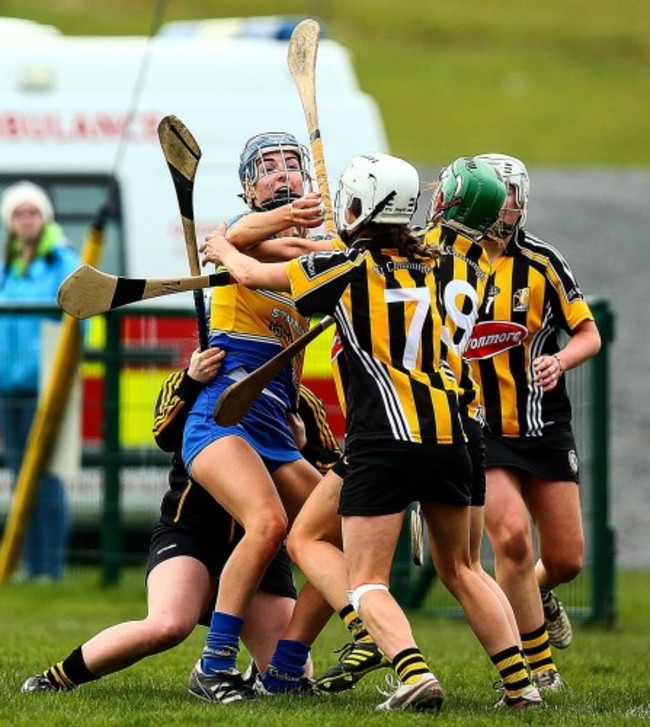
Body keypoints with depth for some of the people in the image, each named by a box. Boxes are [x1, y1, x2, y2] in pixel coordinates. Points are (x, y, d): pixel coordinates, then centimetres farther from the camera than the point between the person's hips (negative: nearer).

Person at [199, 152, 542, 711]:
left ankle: (415, 674, -27)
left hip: (383, 441, -5)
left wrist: (223, 249, 35)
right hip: (447, 435, 5)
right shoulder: (426, 268, 15)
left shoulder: (344, 268, 0)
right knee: (459, 570, 19)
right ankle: (520, 682, 9)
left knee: (367, 582, -3)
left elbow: (251, 273, 14)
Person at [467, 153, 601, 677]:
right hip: (479, 430, -1)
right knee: (512, 536, -21)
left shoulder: (540, 262, -4)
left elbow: (589, 334, 1)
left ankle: (536, 595, 42)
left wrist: (560, 361, -18)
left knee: (566, 559, 3)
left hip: (544, 427, 1)